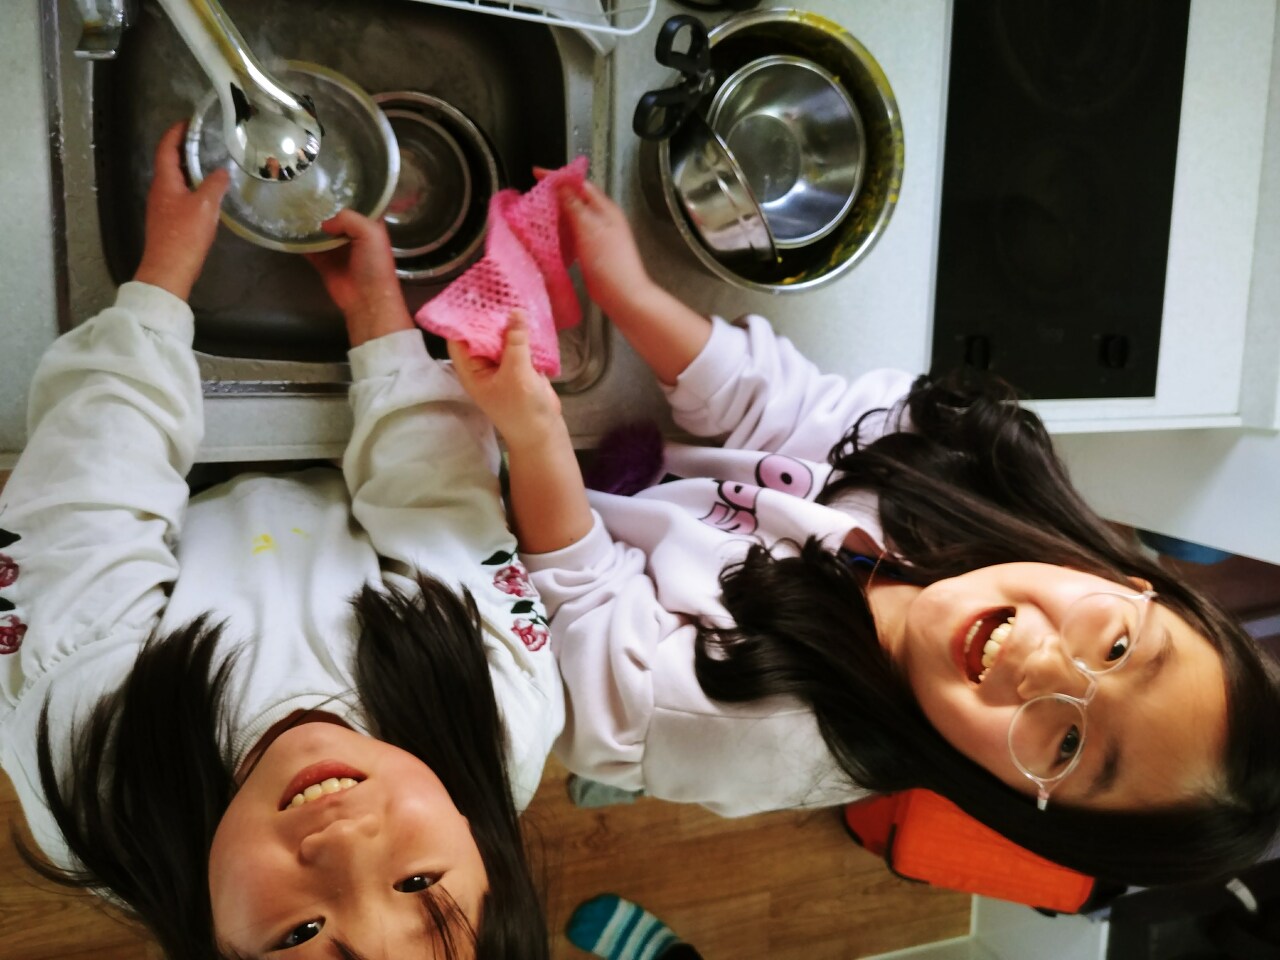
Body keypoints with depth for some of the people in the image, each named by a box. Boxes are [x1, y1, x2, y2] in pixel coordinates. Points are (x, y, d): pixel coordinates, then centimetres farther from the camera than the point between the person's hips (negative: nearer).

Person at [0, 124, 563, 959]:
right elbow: (437, 498, -27)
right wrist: (375, 304, -17)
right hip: (334, 531, 1)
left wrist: (166, 268, -21)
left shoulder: (85, 772, -44)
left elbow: (84, 504, -31)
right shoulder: (509, 716, -43)